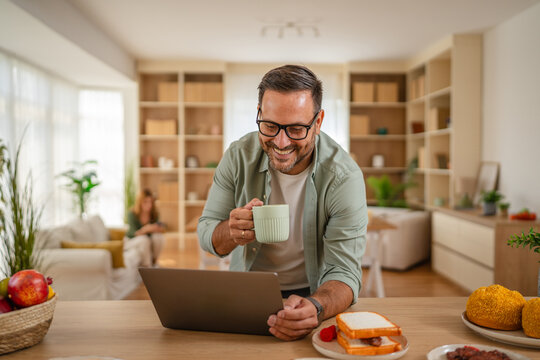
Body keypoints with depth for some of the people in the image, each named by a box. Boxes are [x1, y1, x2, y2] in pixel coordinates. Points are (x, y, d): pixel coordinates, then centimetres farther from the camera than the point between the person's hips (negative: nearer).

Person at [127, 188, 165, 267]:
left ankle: (154, 261, -7)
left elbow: (162, 228, -13)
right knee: (143, 239, -35)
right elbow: (135, 233, -27)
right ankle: (147, 266, -24)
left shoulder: (154, 214, -10)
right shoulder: (132, 214, -20)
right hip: (133, 241, -3)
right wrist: (145, 229, -47)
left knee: (159, 237, -27)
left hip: (149, 240, 3)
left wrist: (156, 228, -38)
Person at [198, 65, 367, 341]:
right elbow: (205, 232, -5)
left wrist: (315, 307, -44)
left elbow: (344, 271, -21)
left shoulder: (344, 177, -19)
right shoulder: (239, 156, -12)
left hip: (311, 294, 1)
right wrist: (231, 232, -29)